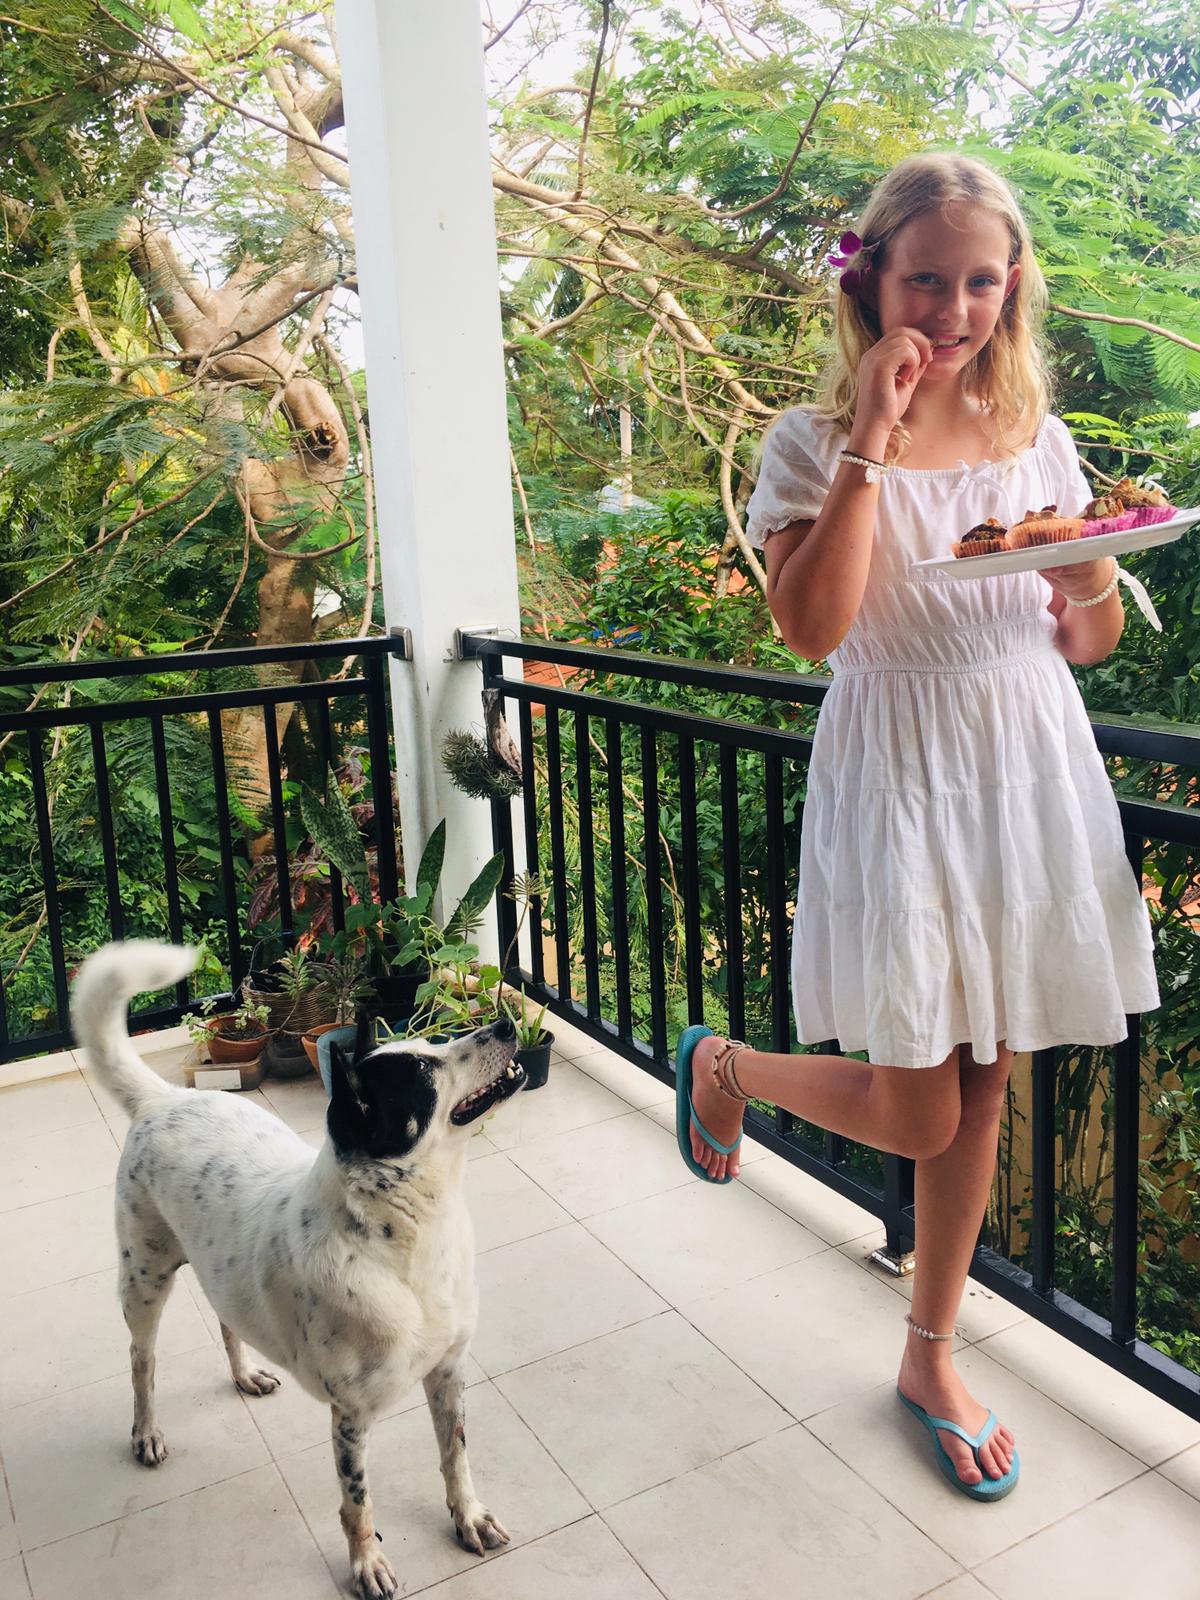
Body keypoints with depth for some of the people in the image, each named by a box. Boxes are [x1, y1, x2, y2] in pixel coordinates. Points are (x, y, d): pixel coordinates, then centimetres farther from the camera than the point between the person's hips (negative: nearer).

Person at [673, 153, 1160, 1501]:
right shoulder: (814, 444, -5)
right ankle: (722, 1063, 29)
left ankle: (930, 1357, 32)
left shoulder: (1036, 440, 7)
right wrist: (871, 439, -19)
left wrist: (1090, 580, -11)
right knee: (917, 1116, -1)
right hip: (896, 782, -4)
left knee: (982, 1090, 12)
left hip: (1029, 772, 5)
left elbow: (1093, 643, 11)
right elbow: (813, 626, -20)